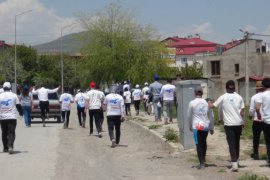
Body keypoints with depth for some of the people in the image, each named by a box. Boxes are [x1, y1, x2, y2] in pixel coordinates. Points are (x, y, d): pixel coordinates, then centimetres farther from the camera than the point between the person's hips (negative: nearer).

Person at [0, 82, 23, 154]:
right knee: (11, 132, -3)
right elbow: (18, 105, 2)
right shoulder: (14, 95, -2)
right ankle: (10, 146, -22)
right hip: (12, 117, -2)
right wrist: (21, 113, 19)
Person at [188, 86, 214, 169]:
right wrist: (212, 128, 18)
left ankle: (202, 163, -6)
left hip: (197, 126, -4)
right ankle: (203, 160, 29)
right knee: (204, 142, 21)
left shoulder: (192, 103, -5)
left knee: (199, 144, -1)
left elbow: (189, 116, 2)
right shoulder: (206, 103, 4)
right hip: (206, 126, 4)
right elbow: (211, 116, 9)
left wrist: (190, 126, 17)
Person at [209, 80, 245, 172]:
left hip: (229, 124, -3)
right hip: (238, 123, 3)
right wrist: (243, 121, 13)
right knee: (237, 142, 20)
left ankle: (234, 163, -15)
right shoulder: (239, 97, 2)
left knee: (231, 143, -4)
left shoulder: (223, 97, -3)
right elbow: (242, 112, 2)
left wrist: (209, 103, 25)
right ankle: (236, 159, 33)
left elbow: (213, 106, 3)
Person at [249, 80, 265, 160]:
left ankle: (255, 154, 17)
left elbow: (251, 110, -5)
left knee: (256, 138, 12)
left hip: (257, 121, -1)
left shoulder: (254, 97, -7)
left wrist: (251, 116, 14)